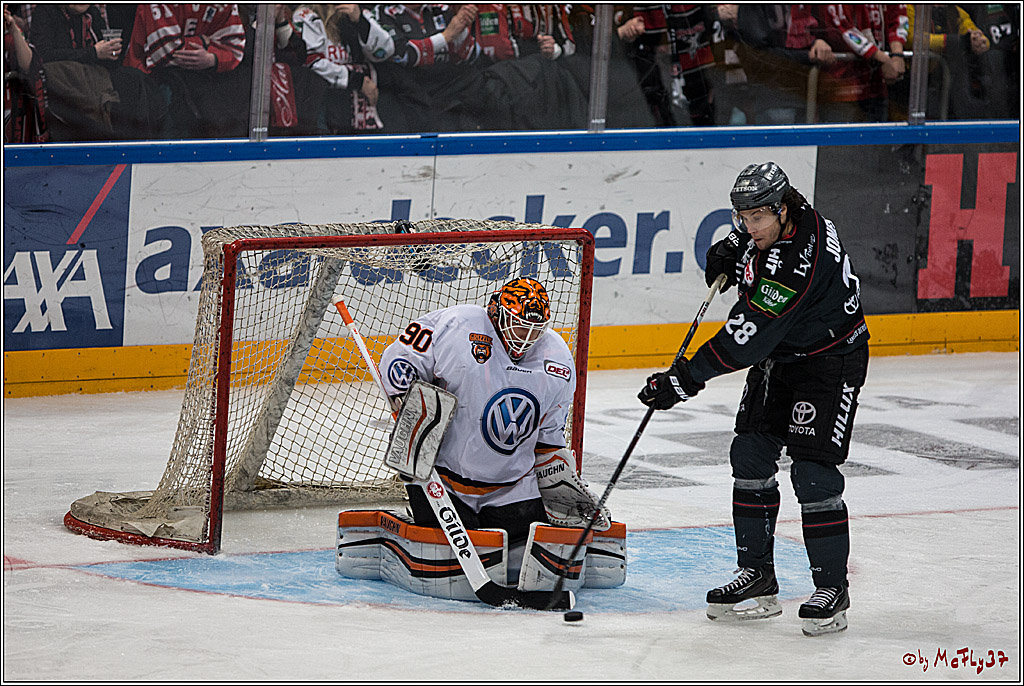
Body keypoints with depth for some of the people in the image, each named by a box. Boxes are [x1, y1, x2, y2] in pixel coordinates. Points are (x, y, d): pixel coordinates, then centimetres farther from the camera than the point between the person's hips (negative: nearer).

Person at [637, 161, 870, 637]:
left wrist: (685, 378, -36)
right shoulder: (766, 225, -9)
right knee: (750, 455, 4)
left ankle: (832, 588, -3)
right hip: (778, 356, 9)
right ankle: (757, 573, 12)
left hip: (831, 361, -9)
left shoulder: (801, 260, -35)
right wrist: (729, 251, 0)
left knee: (812, 470, -14)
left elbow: (747, 336, -37)